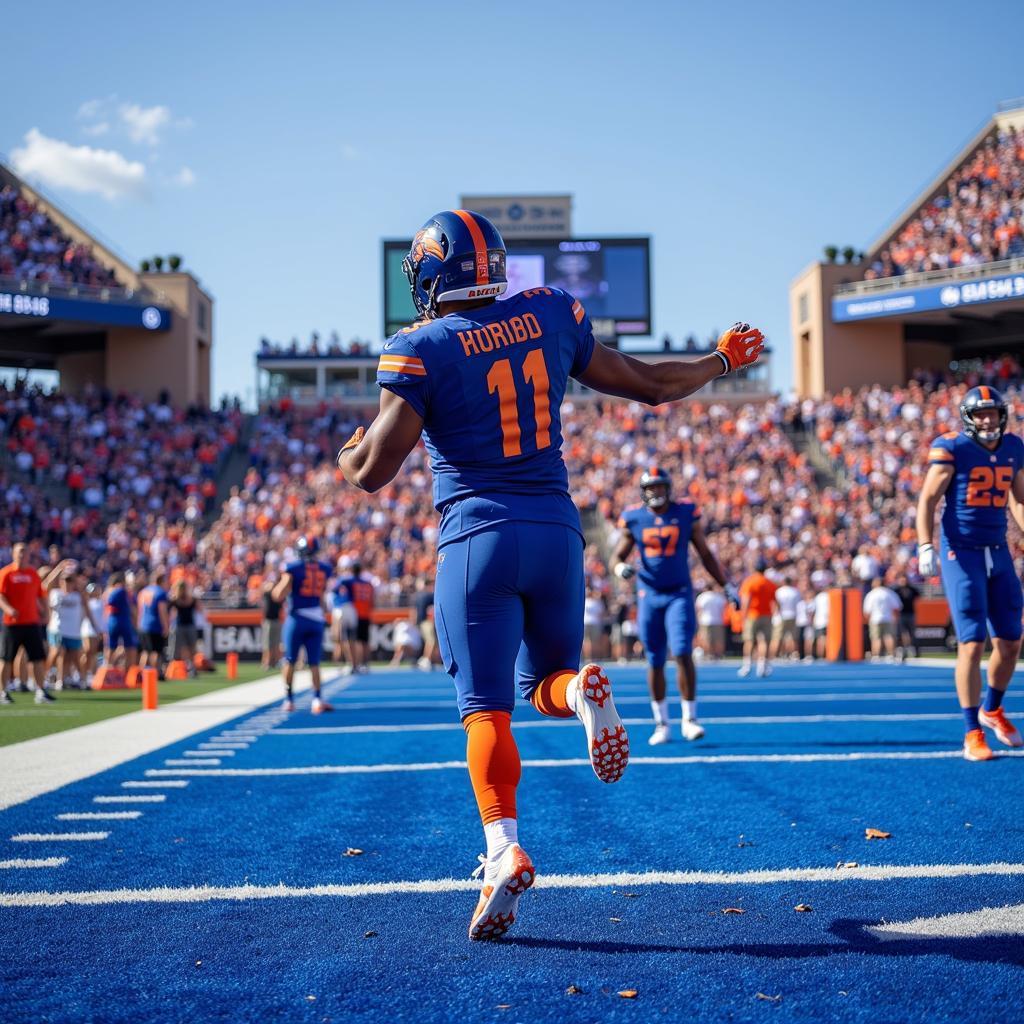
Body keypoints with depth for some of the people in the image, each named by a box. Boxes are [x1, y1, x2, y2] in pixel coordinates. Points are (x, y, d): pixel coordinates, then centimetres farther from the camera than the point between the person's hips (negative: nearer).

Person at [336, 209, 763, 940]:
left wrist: (348, 452, 14)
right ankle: (582, 688, -16)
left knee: (486, 709, -2)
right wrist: (721, 361, 32)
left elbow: (372, 472, -10)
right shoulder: (551, 315, 8)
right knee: (546, 684, 20)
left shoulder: (423, 350, -5)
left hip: (479, 537, -4)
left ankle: (505, 850, -21)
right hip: (557, 531, 4)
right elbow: (649, 385, 15)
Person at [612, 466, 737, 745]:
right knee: (655, 662, 5)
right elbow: (617, 557, 7)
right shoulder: (634, 519, 1)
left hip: (679, 594, -1)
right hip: (649, 596, 1)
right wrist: (621, 568, -16)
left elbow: (705, 555, 9)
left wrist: (727, 585, 7)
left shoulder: (686, 514, 0)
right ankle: (662, 724, 16)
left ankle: (689, 719, -6)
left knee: (683, 654, -15)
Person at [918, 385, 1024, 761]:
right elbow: (927, 500, -11)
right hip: (961, 554, -6)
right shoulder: (952, 449, -9)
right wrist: (926, 547, -22)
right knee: (972, 644, -9)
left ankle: (992, 709, 35)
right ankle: (972, 734, 0)